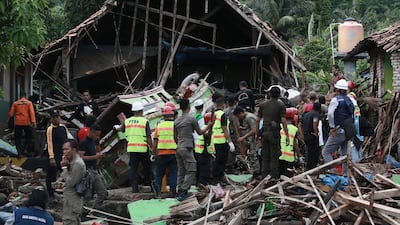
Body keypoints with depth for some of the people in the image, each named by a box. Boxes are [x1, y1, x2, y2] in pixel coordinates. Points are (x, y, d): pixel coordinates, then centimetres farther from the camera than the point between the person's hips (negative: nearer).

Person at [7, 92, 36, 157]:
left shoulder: (15, 103, 5)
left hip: (18, 123, 2)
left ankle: (19, 152, 3)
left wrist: (8, 120, 17)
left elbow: (11, 113, 4)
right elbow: (32, 112, -11)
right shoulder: (29, 103, 0)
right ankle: (26, 150, -3)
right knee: (29, 137, 12)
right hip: (26, 122, -2)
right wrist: (33, 122, -16)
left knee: (18, 138, 7)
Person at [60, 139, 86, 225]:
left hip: (72, 201, -10)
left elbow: (70, 182, -20)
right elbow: (63, 177, 13)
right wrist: (65, 166, -4)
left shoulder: (78, 164, -20)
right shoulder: (73, 162, 12)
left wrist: (65, 167, -12)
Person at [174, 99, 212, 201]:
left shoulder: (176, 121, 11)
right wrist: (208, 127, 20)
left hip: (178, 148, 7)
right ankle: (183, 191, -14)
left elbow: (175, 137, 15)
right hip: (187, 148, -7)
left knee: (181, 171, 11)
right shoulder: (191, 119, -7)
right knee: (191, 170, -5)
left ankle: (180, 191, 11)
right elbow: (199, 132, 4)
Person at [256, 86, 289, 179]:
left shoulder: (263, 104, 9)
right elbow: (283, 121, -11)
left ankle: (264, 176, 13)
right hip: (275, 132, -4)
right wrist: (287, 136, -10)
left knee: (265, 156, 11)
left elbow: (258, 120, 8)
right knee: (274, 157, 0)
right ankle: (274, 177, 1)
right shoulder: (281, 105, -4)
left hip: (264, 132, 4)